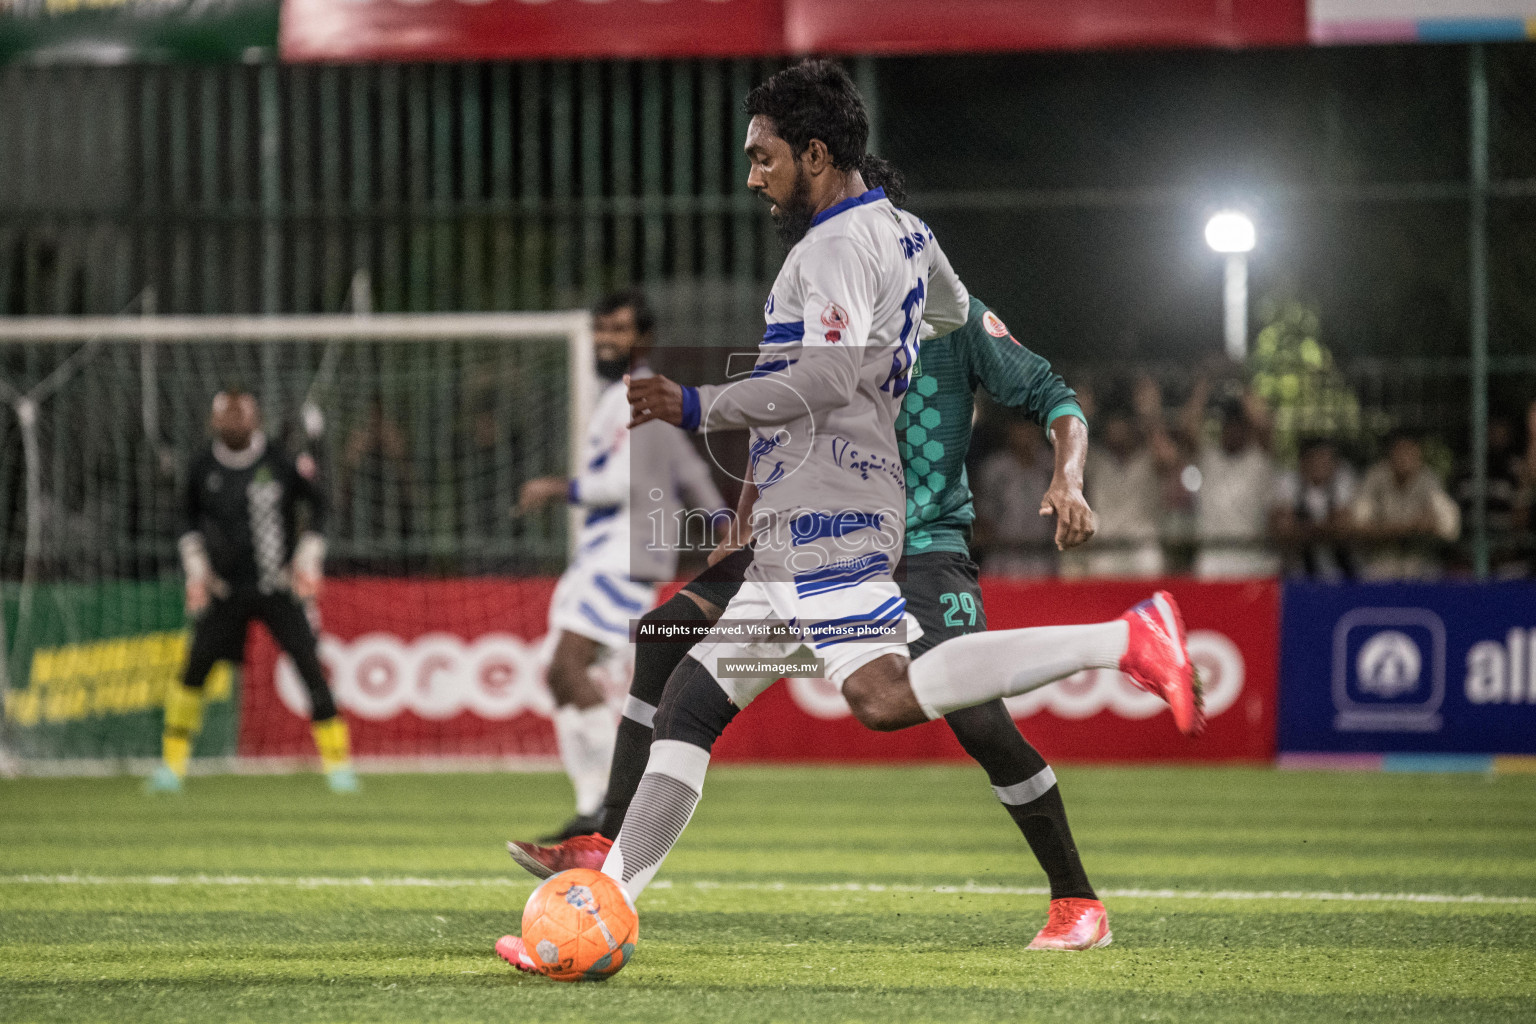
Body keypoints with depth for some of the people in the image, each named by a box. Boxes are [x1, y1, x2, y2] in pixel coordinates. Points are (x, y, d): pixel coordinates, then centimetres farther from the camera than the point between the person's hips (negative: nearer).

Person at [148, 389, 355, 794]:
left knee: (311, 669, -10)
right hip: (226, 590, 2)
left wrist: (308, 561, -2)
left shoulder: (281, 464, -9)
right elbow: (190, 517, 16)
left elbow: (317, 507, 4)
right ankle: (172, 765, 9)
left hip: (278, 589, -2)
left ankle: (338, 763, -5)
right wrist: (195, 567, 8)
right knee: (194, 670, -2)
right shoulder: (203, 469, -1)